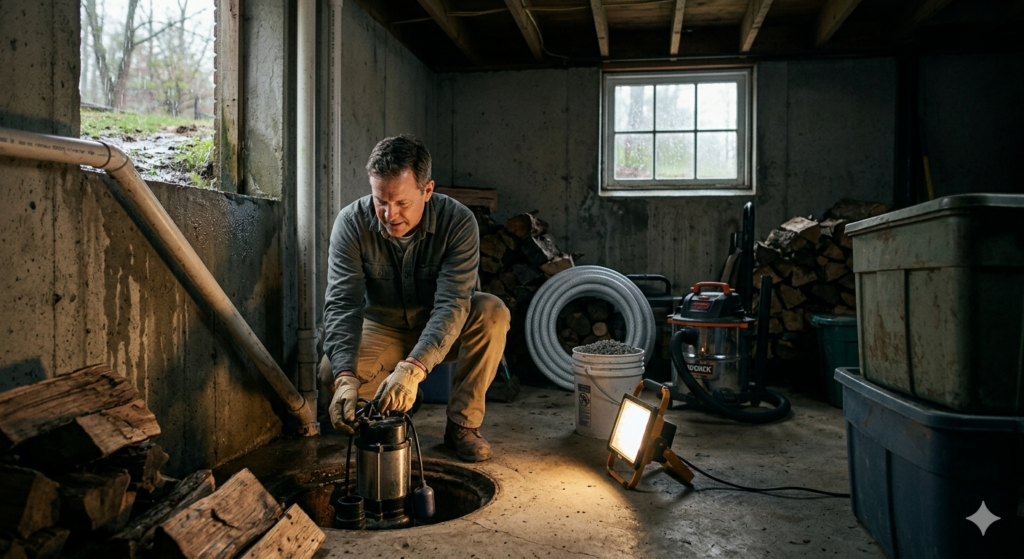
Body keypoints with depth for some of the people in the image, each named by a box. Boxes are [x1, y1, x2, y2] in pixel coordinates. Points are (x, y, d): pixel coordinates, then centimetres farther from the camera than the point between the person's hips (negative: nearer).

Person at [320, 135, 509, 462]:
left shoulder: (458, 222, -26)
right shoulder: (352, 223, -21)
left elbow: (452, 304, -35)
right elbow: (342, 303, -28)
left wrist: (412, 368, -51)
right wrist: (345, 378, -44)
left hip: (442, 334, 0)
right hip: (382, 329, 1)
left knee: (491, 312, -31)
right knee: (331, 373, -27)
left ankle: (463, 424, -15)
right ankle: (396, 409, 6)